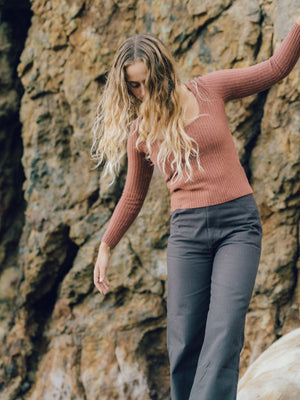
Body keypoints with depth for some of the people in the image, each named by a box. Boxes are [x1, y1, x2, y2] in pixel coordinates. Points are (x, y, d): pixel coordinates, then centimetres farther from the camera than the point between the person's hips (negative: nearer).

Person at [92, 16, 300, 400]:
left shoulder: (208, 90, 4)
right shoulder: (140, 133, 8)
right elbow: (133, 197, 20)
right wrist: (105, 247, 22)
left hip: (239, 222, -1)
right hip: (187, 231, 2)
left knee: (224, 332, -15)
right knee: (184, 341, -2)